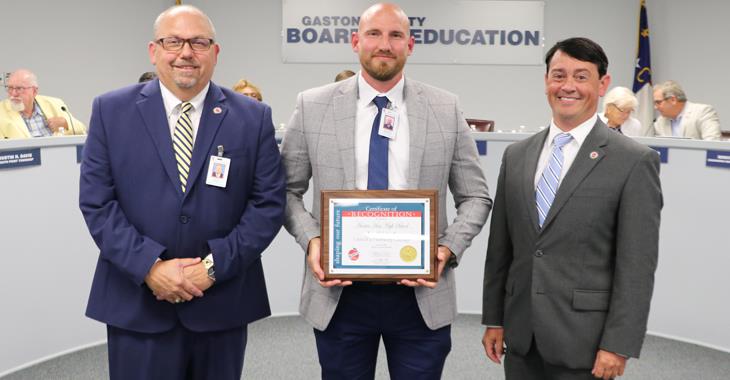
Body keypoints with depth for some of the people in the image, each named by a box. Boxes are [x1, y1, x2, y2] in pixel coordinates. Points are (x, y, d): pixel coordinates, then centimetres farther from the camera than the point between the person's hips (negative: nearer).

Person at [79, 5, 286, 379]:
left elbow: (268, 202, -2)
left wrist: (215, 265, -12)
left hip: (221, 303, 1)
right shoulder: (112, 110, 1)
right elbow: (96, 201, -3)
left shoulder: (252, 117, 1)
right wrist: (150, 266, -13)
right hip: (137, 305, 0)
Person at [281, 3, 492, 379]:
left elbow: (475, 197, 5)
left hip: (421, 295, 0)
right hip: (339, 293, 0)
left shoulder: (446, 109, 1)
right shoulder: (313, 106, 0)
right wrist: (310, 239, -11)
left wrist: (449, 248, -11)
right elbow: (287, 190, 6)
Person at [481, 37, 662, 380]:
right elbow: (500, 248, 9)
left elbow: (637, 265, -9)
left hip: (582, 340, -4)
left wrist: (618, 345, -12)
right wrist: (494, 319, 9)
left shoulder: (634, 162, -7)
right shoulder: (516, 156, 7)